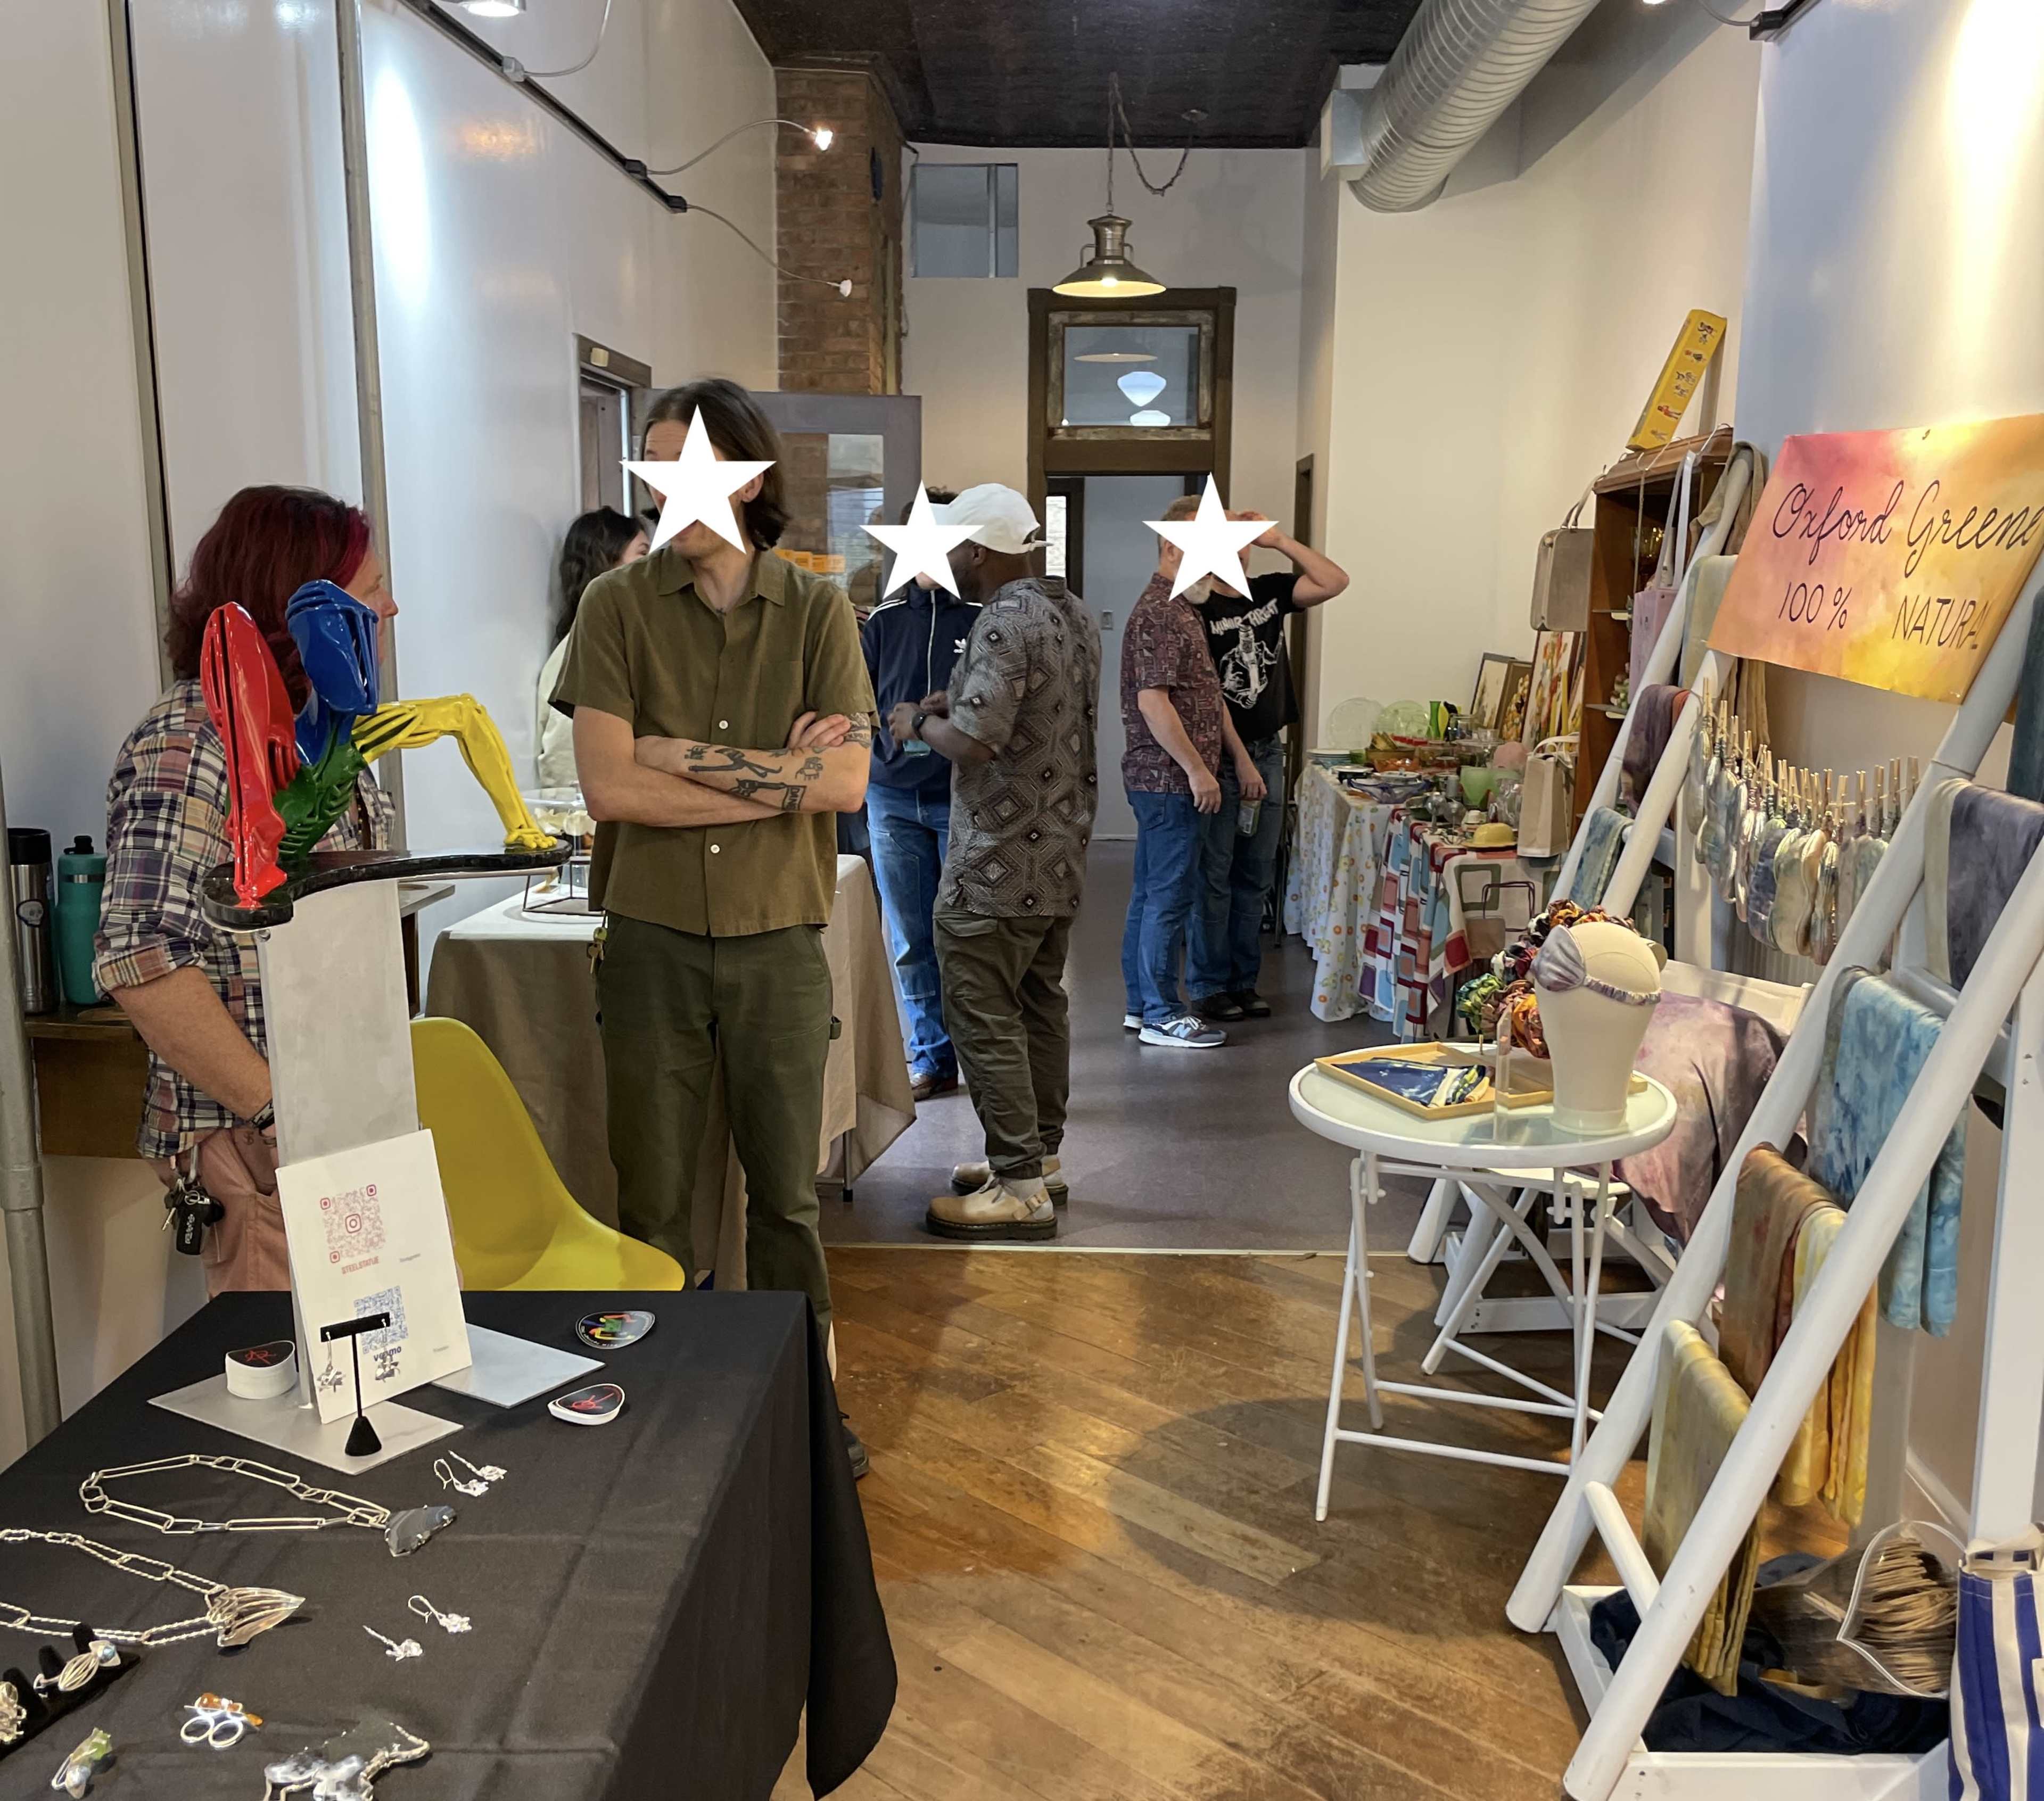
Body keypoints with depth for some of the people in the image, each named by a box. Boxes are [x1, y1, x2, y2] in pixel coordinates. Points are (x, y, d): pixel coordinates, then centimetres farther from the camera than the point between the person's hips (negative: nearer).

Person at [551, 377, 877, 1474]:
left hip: (778, 940, 1)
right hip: (652, 940, 0)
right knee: (653, 1200, 10)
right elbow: (609, 787, -13)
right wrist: (779, 776, -13)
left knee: (786, 1194, 13)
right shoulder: (619, 605, -2)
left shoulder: (816, 610, 0)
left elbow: (848, 780, -12)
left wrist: (685, 753, -14)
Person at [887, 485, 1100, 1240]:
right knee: (1040, 1006, 17)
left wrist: (919, 722, -7)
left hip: (998, 865, -10)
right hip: (1060, 852, 10)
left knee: (983, 1018, -4)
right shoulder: (1073, 613, 12)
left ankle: (1020, 1188, -1)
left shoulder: (1004, 624, -19)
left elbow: (974, 743, -26)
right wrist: (958, 702, 17)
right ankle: (1042, 1155, 28)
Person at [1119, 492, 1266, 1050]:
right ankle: (1162, 1016, 1)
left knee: (1151, 893, 14)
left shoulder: (1183, 611, 18)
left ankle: (1142, 1003, 22)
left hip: (1166, 780, 10)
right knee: (1170, 896, -5)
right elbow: (1153, 700, -22)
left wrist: (1241, 759, 17)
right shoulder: (1158, 614, -15)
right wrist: (1197, 769, -20)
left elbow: (1208, 696, 21)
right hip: (1169, 779, -10)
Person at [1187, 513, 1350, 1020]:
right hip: (1220, 759, -6)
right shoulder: (1200, 612, -11)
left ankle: (1243, 981, 20)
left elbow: (1334, 581, -2)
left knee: (1256, 877, 11)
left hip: (1268, 753, 6)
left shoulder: (1271, 592, 6)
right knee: (1214, 878, 1)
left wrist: (1280, 540, -7)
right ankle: (1209, 987, 10)